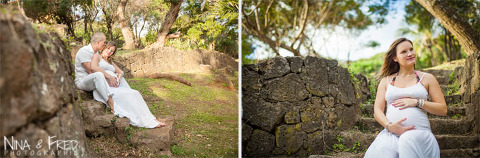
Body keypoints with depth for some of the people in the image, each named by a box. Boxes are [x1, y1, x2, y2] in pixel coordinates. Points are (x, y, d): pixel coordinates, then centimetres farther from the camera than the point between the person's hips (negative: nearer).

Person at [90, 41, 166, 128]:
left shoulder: (110, 62, 34)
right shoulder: (97, 56, 8)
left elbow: (120, 71, 24)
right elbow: (94, 67, -14)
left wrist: (119, 76, -2)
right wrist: (109, 76, -18)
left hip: (115, 86, 10)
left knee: (135, 94, -14)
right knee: (127, 95, -26)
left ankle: (152, 119, -22)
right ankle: (148, 122, -26)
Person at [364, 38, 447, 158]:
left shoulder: (426, 78, 16)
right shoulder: (386, 81, 19)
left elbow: (443, 110, 11)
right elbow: (377, 111, 11)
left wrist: (416, 102, -4)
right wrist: (390, 126, -10)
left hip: (419, 133, 0)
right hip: (390, 133, 0)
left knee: (408, 140, -38)